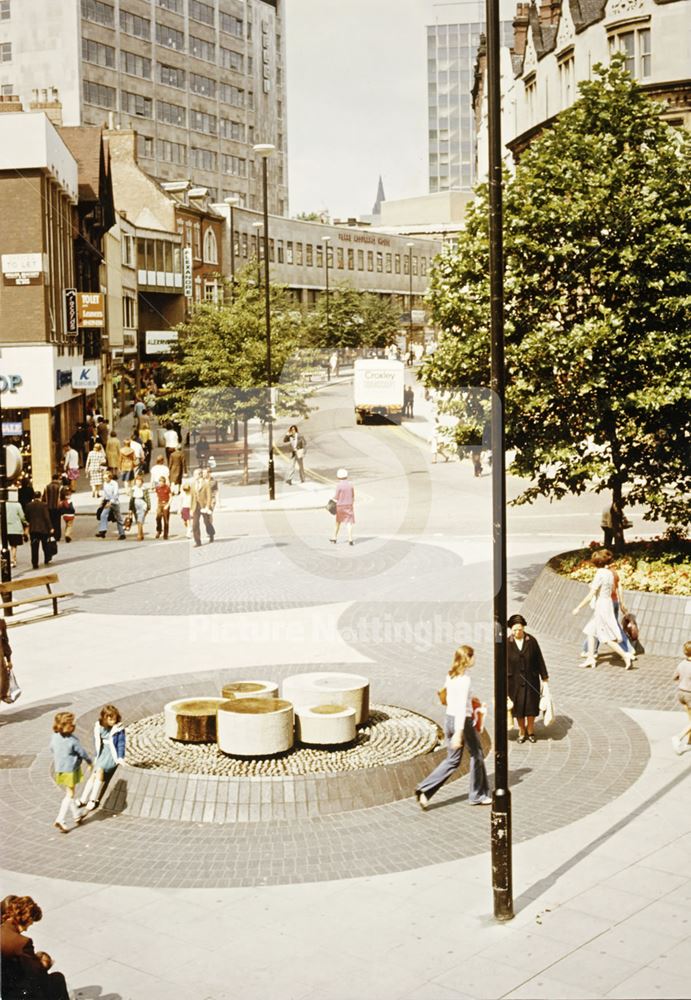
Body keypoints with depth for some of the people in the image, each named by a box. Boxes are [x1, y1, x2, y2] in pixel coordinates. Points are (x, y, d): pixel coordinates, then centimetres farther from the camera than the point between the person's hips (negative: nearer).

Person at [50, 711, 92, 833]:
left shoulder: (54, 737, -6)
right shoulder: (73, 740, -23)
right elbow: (82, 753, -12)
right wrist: (90, 761, 7)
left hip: (58, 769, 7)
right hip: (70, 770, -7)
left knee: (69, 793, 21)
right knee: (69, 795, 3)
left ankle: (77, 815, 34)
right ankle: (60, 820, -6)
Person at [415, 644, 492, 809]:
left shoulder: (450, 675, 6)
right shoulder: (465, 678, -19)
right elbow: (461, 706, -24)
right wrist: (459, 733, -27)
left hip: (449, 720, 8)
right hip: (463, 722, -8)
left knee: (452, 760, 13)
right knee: (477, 755, 13)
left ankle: (424, 789, 2)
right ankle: (477, 795, 25)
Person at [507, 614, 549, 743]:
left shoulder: (531, 641, -8)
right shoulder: (507, 644, -9)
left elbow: (539, 659, -1)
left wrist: (544, 677, 2)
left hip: (531, 680, 0)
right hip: (515, 681, 0)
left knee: (531, 705, 9)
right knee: (518, 707, 10)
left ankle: (530, 731, 29)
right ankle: (521, 731, 28)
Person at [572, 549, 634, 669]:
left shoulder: (599, 574, -19)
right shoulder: (610, 573, 5)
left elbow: (591, 595, -21)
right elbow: (612, 589, 16)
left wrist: (578, 607, -18)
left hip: (601, 606, -9)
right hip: (608, 603, 9)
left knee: (607, 638, -4)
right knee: (590, 631, 17)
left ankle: (625, 656, -8)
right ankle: (591, 658, 19)